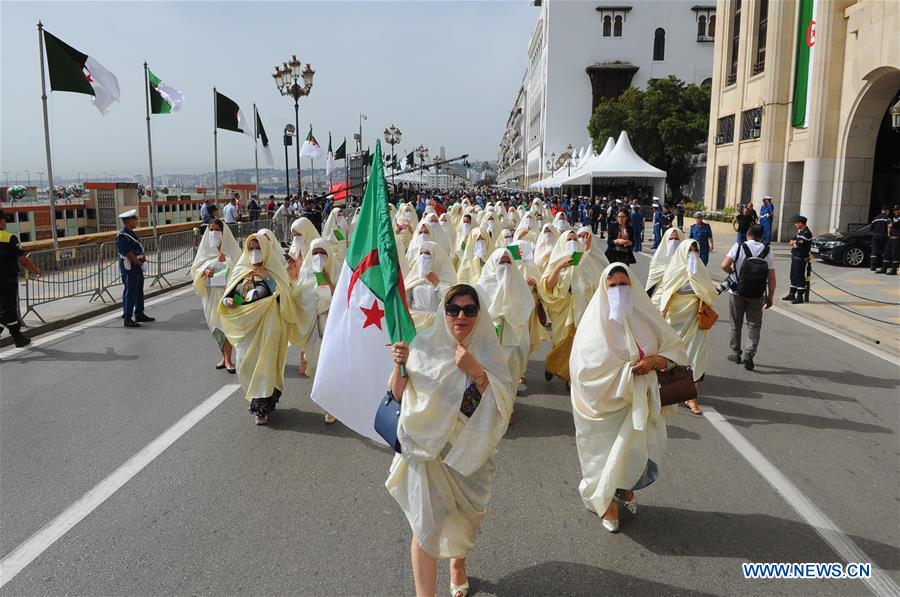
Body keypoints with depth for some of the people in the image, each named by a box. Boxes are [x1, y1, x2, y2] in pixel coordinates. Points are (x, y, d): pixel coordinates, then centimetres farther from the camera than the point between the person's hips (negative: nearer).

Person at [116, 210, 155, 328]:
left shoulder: (131, 233, 13)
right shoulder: (122, 236, -17)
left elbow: (139, 248, 18)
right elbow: (129, 254, -22)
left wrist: (144, 259, 4)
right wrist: (140, 263, -14)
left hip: (137, 267, 10)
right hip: (129, 268, -10)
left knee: (139, 291, 17)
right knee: (130, 293, -5)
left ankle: (139, 314, 29)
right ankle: (127, 318, 2)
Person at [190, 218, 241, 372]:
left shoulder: (230, 248, -1)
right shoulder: (205, 248, 5)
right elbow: (195, 268, 7)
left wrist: (224, 259, -17)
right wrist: (205, 271, -12)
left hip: (226, 291, -3)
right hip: (210, 293, 3)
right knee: (215, 325, 10)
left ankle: (228, 360, 0)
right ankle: (224, 357, 24)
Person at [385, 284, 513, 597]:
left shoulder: (487, 350, -6)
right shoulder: (425, 345, -8)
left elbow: (504, 403, -12)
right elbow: (398, 395, -1)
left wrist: (475, 370, -25)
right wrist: (400, 366, -20)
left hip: (469, 451, 2)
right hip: (427, 448, -2)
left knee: (465, 516, 21)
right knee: (426, 525, -9)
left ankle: (458, 564, 52)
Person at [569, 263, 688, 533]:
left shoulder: (645, 315, -1)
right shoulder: (595, 322, -13)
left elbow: (675, 348, 1)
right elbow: (586, 367, -20)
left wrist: (654, 361, -19)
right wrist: (628, 369, -21)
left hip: (639, 402, 3)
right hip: (605, 403, -3)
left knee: (637, 448, 8)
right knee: (606, 452, 8)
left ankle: (625, 488, 41)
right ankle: (607, 501, 35)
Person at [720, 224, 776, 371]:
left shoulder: (739, 247, -7)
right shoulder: (767, 251, -1)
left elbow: (725, 265, -19)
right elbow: (772, 277, -3)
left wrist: (732, 272, 3)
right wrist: (770, 296, 6)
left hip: (737, 292, -1)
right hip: (757, 294, 1)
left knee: (736, 325, 12)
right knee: (754, 325, 9)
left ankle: (736, 354, 21)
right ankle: (749, 353, -5)